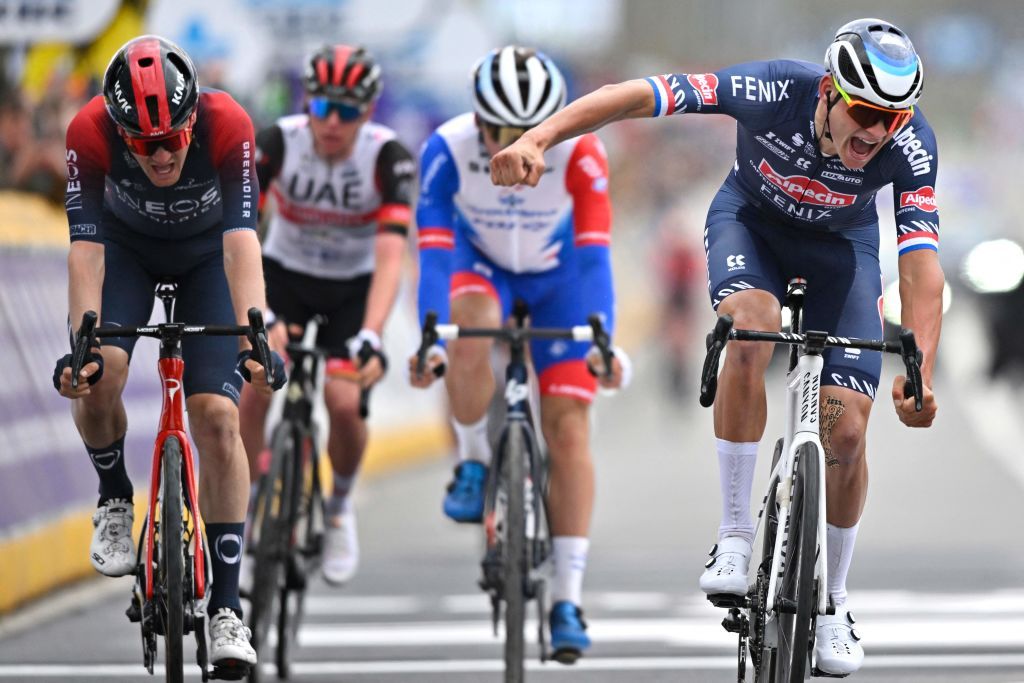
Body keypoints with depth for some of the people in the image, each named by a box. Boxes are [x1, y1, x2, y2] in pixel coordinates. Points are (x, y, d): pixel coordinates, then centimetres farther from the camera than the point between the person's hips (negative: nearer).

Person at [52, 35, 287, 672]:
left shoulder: (228, 125, -36)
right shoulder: (90, 133, -33)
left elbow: (242, 241, -41)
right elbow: (86, 248, -36)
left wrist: (254, 338, -53)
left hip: (208, 254, -1)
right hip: (127, 246, 1)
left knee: (217, 416, -13)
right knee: (99, 374, -26)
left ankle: (226, 606, -7)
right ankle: (115, 500, 5)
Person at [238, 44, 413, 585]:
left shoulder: (388, 157, -25)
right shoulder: (278, 142, -23)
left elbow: (390, 256, -33)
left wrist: (371, 336, -46)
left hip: (352, 290, -1)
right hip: (283, 276, 1)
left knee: (344, 402, -20)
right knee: (248, 392, -21)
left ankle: (340, 505, 9)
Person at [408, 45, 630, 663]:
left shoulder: (579, 153, -32)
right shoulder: (448, 150, -30)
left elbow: (594, 255, -35)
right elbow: (435, 253, -34)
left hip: (556, 276, 0)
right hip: (481, 264, 0)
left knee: (567, 425, -11)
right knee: (472, 326, -37)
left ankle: (568, 601, -9)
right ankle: (474, 466, -12)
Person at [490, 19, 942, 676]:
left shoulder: (910, 143, -33)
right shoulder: (775, 91, -35)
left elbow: (922, 264, -38)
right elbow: (634, 96, -37)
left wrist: (921, 374, -52)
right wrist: (538, 138, -49)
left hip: (839, 246, 1)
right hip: (751, 219, -1)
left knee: (846, 434, -8)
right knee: (750, 334, -34)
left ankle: (832, 602, 14)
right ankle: (735, 537, -21)